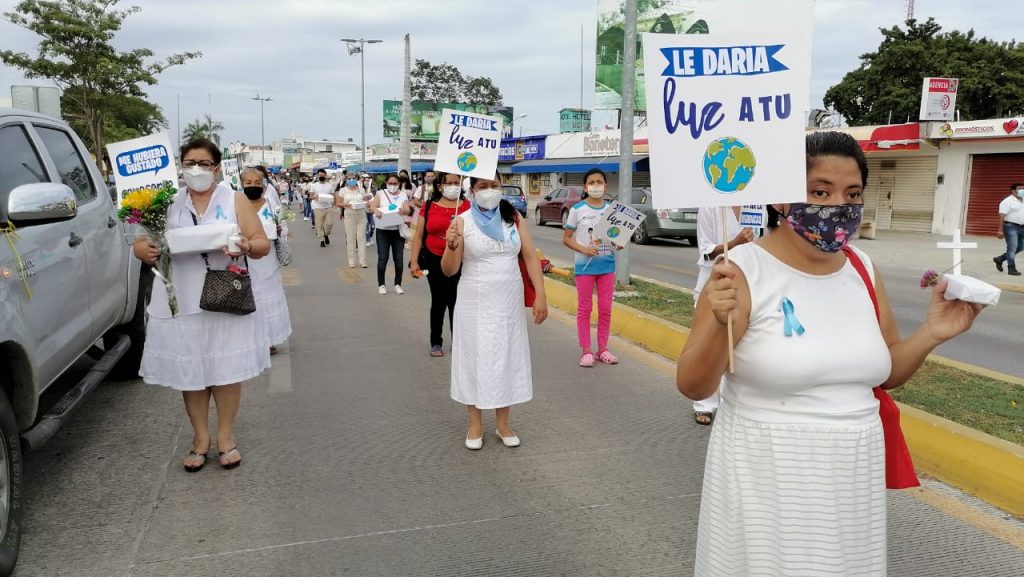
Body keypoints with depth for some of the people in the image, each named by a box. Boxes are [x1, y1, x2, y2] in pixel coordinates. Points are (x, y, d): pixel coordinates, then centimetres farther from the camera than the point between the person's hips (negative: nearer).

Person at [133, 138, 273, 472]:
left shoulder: (235, 201, 6)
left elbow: (263, 244, 1)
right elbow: (143, 242, 10)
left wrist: (247, 246, -22)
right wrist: (142, 250, -14)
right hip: (182, 301, 2)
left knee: (227, 368, 3)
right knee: (189, 371, 6)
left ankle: (226, 436, 18)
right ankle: (200, 437, 21)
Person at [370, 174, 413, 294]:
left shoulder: (403, 195, 7)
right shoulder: (381, 193, 5)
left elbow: (408, 210, -7)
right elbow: (372, 207, -8)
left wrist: (404, 210, -32)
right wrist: (376, 210, -33)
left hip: (398, 230, 1)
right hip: (383, 230, -1)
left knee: (398, 258, 3)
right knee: (382, 258, -2)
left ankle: (398, 284, 14)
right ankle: (381, 285, 8)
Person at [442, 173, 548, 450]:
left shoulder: (514, 218, 1)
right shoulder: (462, 222, -6)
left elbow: (531, 257, 1)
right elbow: (449, 271, -7)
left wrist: (540, 296, -6)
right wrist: (452, 247, -27)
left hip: (509, 302, 2)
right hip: (475, 303, -2)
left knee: (507, 358, 9)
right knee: (475, 358, 6)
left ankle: (503, 424, 24)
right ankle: (475, 425, 22)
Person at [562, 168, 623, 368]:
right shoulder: (577, 209, -6)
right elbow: (566, 238, -3)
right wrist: (584, 249, -18)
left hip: (607, 265, 3)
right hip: (585, 265, -3)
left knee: (605, 309, 8)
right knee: (584, 309, 3)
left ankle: (603, 349, 19)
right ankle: (586, 351, 10)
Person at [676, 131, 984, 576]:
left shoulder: (863, 269, 1)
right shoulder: (744, 270, -16)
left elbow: (885, 372, 12)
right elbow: (693, 387, -17)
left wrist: (931, 334, -5)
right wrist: (718, 324, -34)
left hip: (852, 475, 6)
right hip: (768, 476, -5)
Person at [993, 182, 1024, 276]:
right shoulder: (1007, 201, -9)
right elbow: (1002, 217, -14)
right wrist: (1000, 230, -19)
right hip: (1011, 227, -8)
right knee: (1012, 248, -6)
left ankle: (1000, 259, 23)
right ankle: (1011, 269, 0)